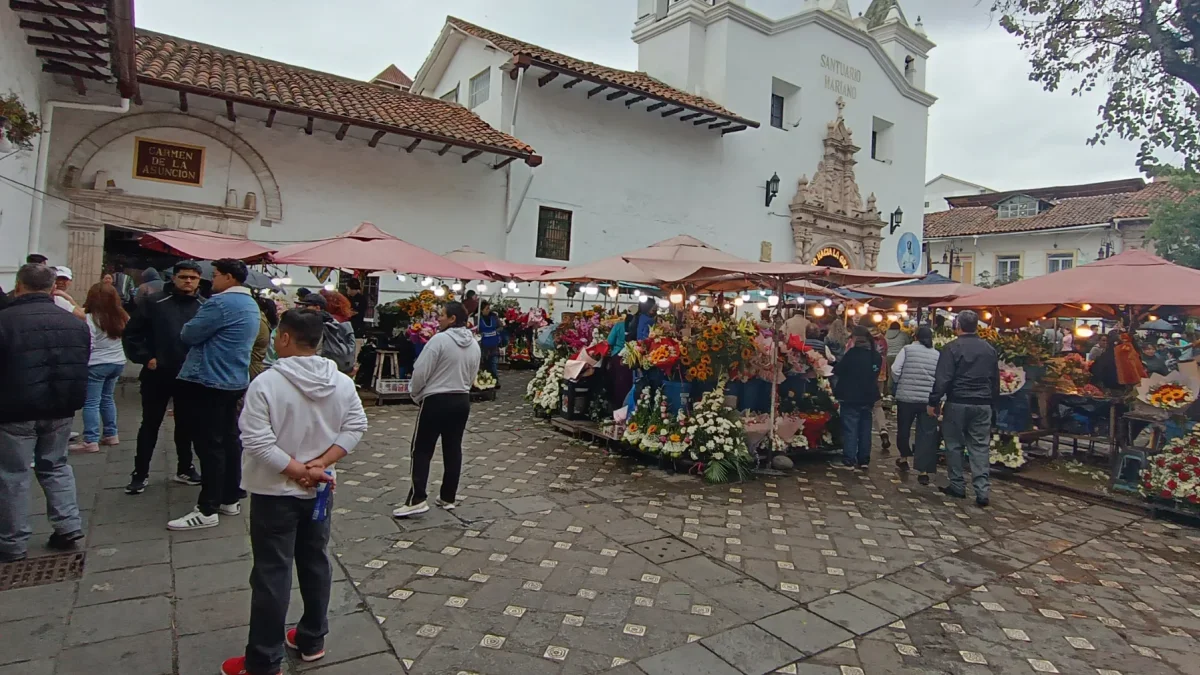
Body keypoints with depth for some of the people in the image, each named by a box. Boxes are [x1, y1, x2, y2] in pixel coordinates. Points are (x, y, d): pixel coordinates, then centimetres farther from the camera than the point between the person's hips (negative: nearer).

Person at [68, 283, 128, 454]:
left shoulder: (90, 318, -14)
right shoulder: (121, 317, 4)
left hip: (96, 364, -7)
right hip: (118, 362, 7)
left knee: (91, 403, -2)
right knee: (107, 398, 18)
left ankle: (91, 441, -3)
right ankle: (111, 434, 22)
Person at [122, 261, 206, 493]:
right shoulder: (155, 302, -5)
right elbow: (132, 333, 0)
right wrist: (145, 358, -8)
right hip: (158, 375, -2)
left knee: (186, 425, 14)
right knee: (150, 424, 7)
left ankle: (184, 469, 27)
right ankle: (140, 473, 17)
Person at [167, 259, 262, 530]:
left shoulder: (221, 302, -18)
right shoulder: (251, 305, 13)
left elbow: (189, 335, -12)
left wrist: (194, 321, 7)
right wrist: (204, 322, 11)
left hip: (209, 383, -9)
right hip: (235, 382, 9)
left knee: (209, 446, -5)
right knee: (229, 440, 13)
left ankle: (207, 510, 0)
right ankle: (230, 499, 20)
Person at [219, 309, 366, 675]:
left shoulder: (266, 382, -18)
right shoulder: (342, 383, -4)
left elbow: (257, 441, -22)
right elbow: (356, 427, -5)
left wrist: (299, 471, -16)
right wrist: (319, 464, -10)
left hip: (275, 493, -4)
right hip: (319, 492, 5)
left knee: (271, 575, 6)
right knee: (316, 564, 17)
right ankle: (312, 640, 32)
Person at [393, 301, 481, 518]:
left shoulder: (439, 339, -16)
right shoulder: (474, 344, 6)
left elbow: (421, 372, -14)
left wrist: (415, 394, 4)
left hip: (436, 400, -6)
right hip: (462, 401, 7)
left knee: (422, 450, 2)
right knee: (453, 449, 12)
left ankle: (417, 499, -2)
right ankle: (448, 497, 19)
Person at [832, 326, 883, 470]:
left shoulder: (853, 353, -16)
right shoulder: (876, 355, 7)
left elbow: (838, 371, -11)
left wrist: (846, 353, 2)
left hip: (851, 397, -7)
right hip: (868, 397, 7)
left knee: (850, 429, -3)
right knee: (865, 429, 13)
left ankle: (849, 461, -3)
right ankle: (864, 460, 17)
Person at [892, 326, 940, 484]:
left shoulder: (907, 349, -1)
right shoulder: (937, 355, 5)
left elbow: (895, 370, -9)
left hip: (906, 396, -1)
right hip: (929, 399, 1)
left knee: (903, 429, 19)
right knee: (927, 434, 3)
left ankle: (904, 458, 35)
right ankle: (923, 471, 1)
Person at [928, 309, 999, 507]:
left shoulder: (952, 348, -10)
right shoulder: (989, 349, 8)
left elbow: (942, 379, -14)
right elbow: (996, 381, 14)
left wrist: (934, 402, -8)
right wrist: (993, 404, 21)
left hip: (957, 403, -4)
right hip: (983, 404, 4)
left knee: (954, 445, 7)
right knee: (980, 447, 5)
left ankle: (957, 486, 14)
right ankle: (982, 491, 0)